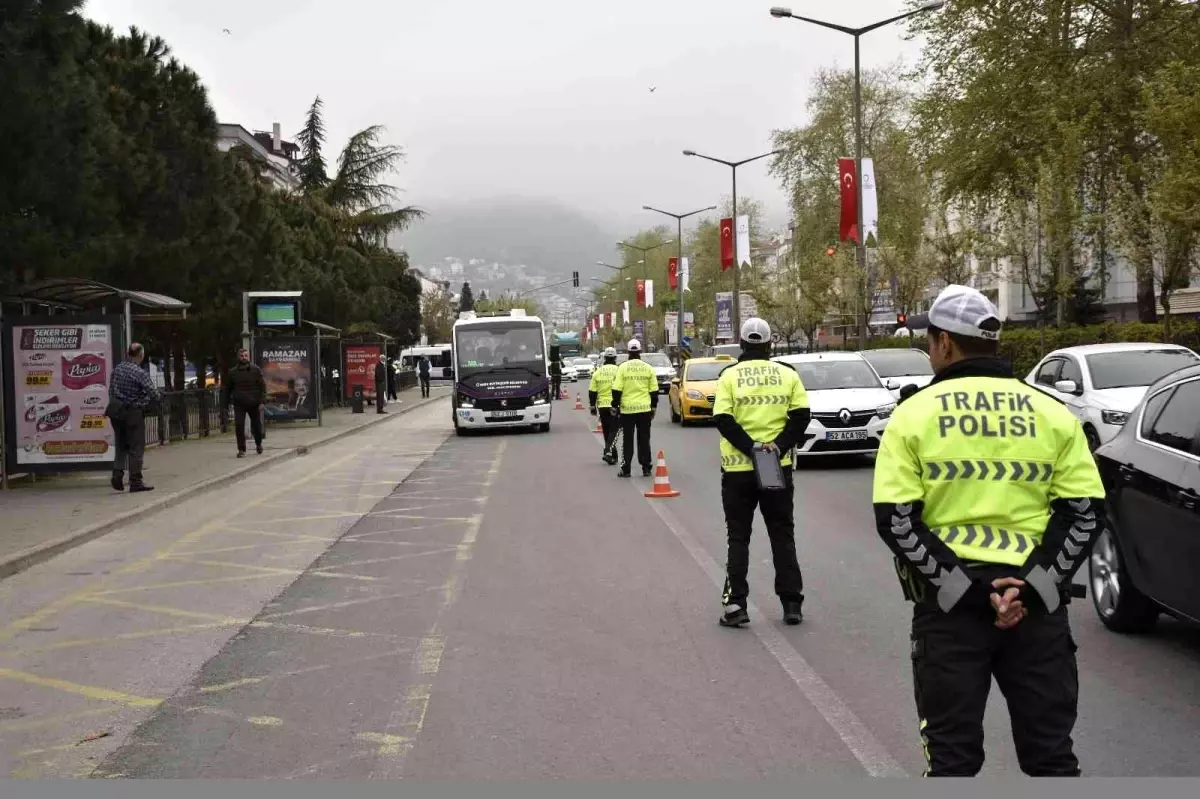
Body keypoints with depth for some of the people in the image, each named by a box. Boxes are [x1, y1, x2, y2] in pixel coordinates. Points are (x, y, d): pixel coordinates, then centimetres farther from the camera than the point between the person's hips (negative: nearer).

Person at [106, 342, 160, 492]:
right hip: (133, 412, -6)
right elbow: (154, 394, -18)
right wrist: (147, 401, 2)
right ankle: (135, 481, 4)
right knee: (136, 448, 2)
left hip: (115, 410, 6)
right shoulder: (140, 373, -17)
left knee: (121, 446, 17)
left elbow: (111, 391, 9)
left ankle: (117, 474, 4)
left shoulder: (117, 369, 3)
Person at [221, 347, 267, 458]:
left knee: (257, 425, 11)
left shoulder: (256, 370, 1)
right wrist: (225, 404, 6)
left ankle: (258, 444, 37)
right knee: (239, 427, -10)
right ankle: (241, 450, -2)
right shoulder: (232, 372, 4)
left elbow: (263, 386, -2)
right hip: (239, 404, 0)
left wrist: (262, 401, -12)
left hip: (254, 404, 0)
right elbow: (226, 389, 11)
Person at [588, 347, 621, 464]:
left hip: (602, 406, 4)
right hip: (614, 405, -4)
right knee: (613, 429, -2)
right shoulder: (618, 371, -6)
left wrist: (592, 406, 14)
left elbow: (592, 391, 7)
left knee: (607, 430, 14)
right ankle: (608, 451, -20)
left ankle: (612, 455, 19)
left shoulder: (598, 372, 6)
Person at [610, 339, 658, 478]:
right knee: (644, 439, 8)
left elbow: (617, 390, -7)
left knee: (627, 440, 4)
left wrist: (615, 406, 3)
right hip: (645, 409, 2)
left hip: (627, 409, -2)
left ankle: (626, 469, 4)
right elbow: (654, 391, 6)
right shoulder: (648, 368, 3)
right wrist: (654, 407, 15)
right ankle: (646, 468, 8)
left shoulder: (623, 368, -5)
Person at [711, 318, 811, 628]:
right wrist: (779, 446, -11)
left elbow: (722, 419, -12)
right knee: (782, 535, 12)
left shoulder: (729, 376, -3)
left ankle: (736, 604, 1)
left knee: (738, 537, 8)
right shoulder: (788, 375, 2)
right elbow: (801, 416, -6)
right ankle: (792, 603, 11)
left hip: (738, 468, -1)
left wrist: (750, 448, -14)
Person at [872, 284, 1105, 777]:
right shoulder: (1052, 414, 6)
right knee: (1051, 752, 12)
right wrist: (1032, 586, -8)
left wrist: (963, 589, -11)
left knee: (952, 755, 7)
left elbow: (896, 519, -9)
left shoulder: (914, 415, -1)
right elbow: (1085, 512, -1)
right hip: (1038, 603, 2)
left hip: (948, 604, -2)